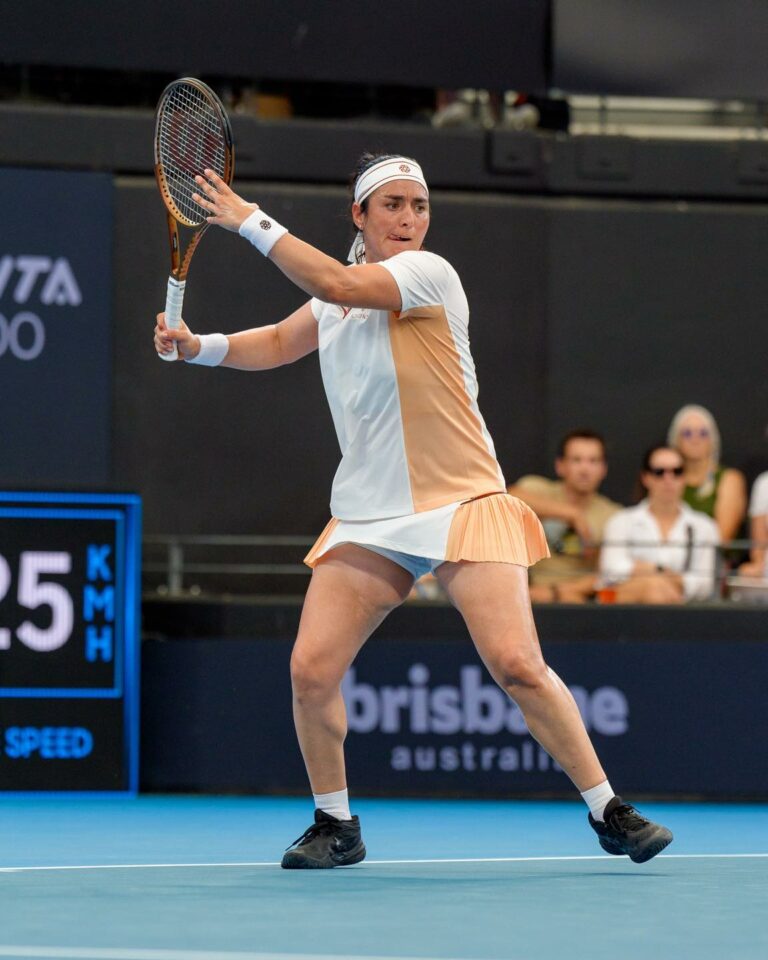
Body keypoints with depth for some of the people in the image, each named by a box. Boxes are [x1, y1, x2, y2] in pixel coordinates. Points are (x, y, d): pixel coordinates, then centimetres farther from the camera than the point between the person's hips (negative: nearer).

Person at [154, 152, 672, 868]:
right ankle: (336, 825, 12)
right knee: (311, 670, -8)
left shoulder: (428, 274, -9)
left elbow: (338, 284, -24)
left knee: (517, 665, -17)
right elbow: (277, 344, 26)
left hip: (462, 504, -6)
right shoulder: (337, 294, 12)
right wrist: (198, 346, 9)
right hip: (367, 521, 6)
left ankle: (610, 815, -5)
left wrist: (251, 221, -18)